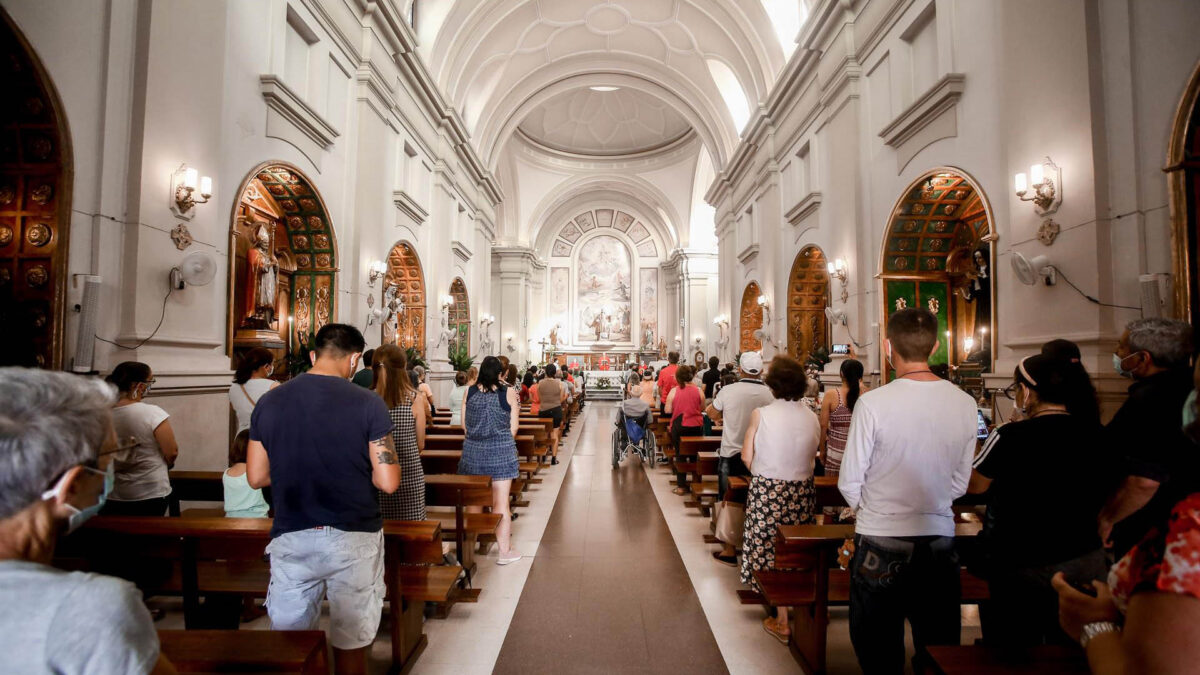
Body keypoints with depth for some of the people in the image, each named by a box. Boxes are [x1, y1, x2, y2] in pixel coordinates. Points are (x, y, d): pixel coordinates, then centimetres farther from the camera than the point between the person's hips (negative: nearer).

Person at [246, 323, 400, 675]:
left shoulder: (269, 402, 0)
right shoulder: (368, 403, -12)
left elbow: (256, 477, 6)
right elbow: (388, 482, -13)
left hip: (290, 538, 3)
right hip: (354, 539, -3)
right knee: (351, 644, 13)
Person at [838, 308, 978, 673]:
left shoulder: (873, 403, -17)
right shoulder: (964, 404, -4)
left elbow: (849, 483, -9)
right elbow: (960, 482, 5)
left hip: (880, 540, -4)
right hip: (940, 538, 4)